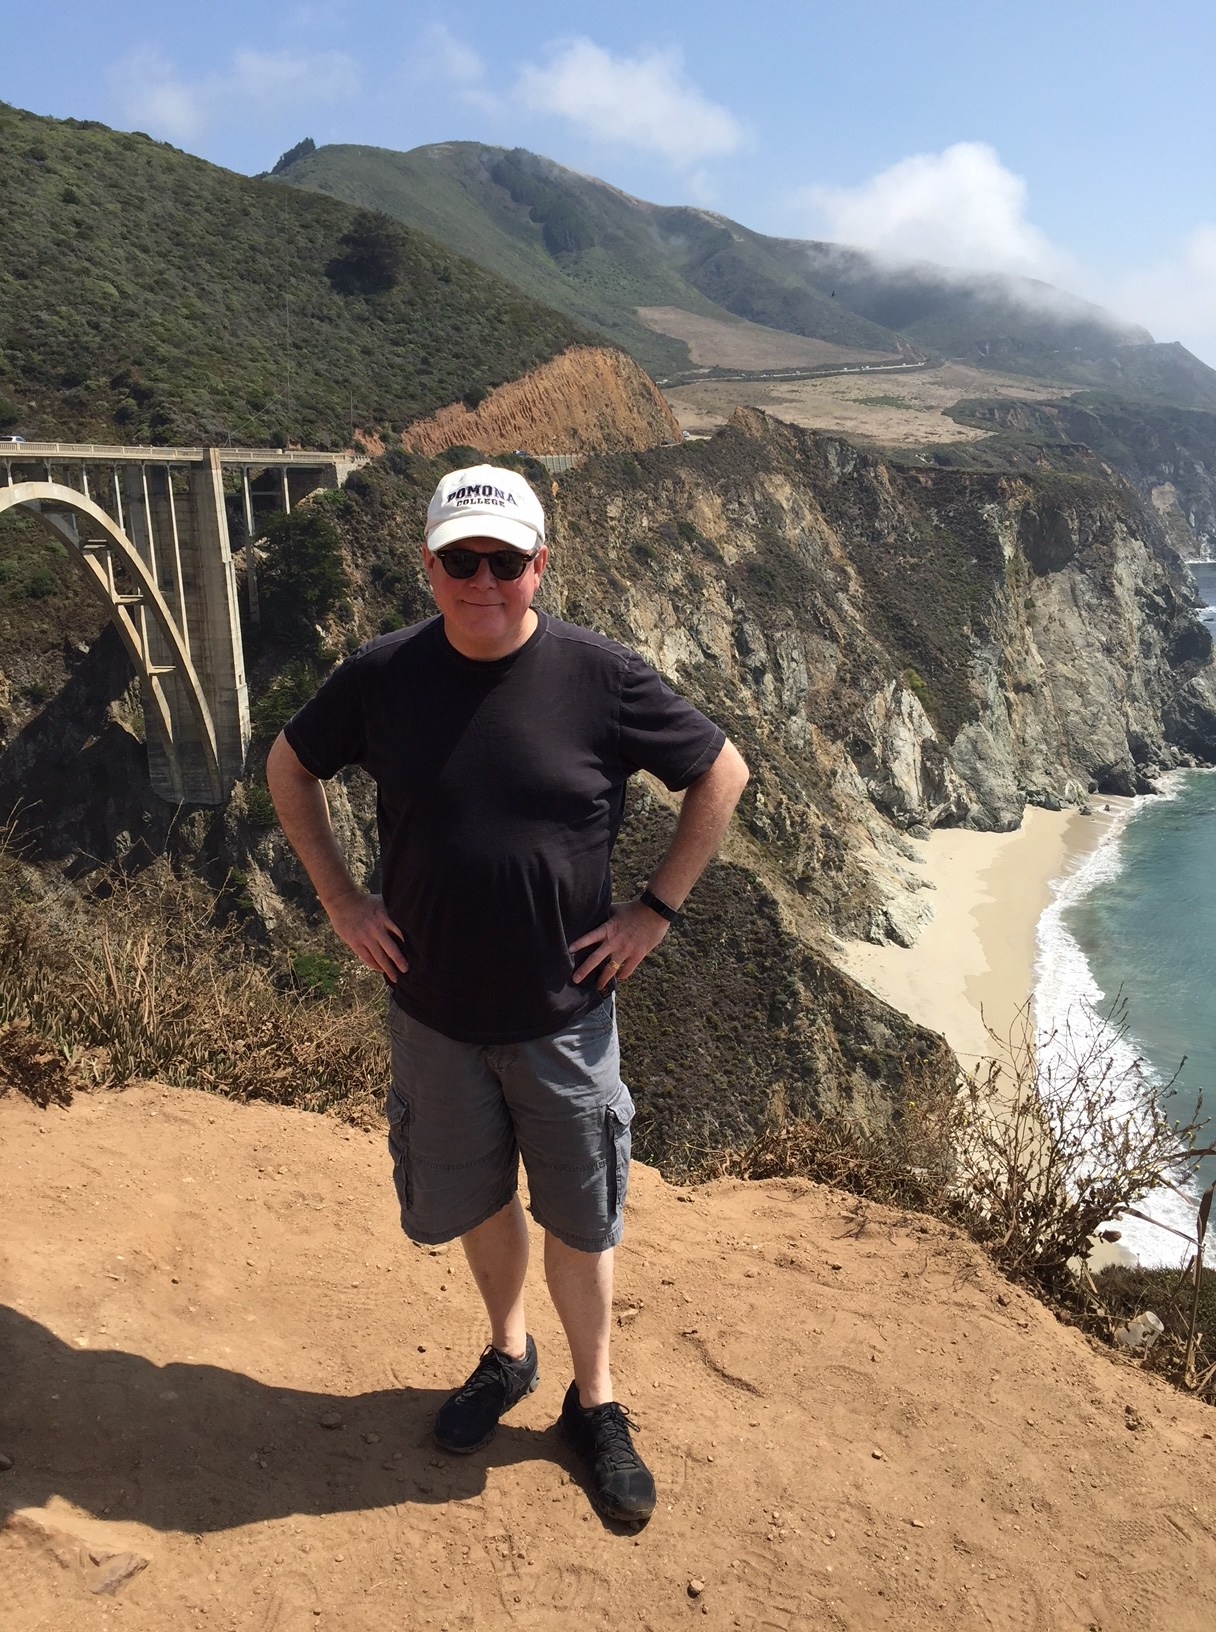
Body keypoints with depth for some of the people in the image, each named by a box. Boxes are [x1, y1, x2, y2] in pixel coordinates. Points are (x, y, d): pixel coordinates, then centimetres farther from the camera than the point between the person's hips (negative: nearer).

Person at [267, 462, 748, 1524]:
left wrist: (655, 911, -6)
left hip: (565, 1014, -2)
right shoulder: (383, 677, -7)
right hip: (433, 1009, 2)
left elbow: (722, 774, -2)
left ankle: (595, 1403, 37)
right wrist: (342, 900, 2)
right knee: (473, 1199, 21)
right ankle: (508, 1354, 48)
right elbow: (290, 768, 10)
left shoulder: (600, 678, -13)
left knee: (579, 1217, 13)